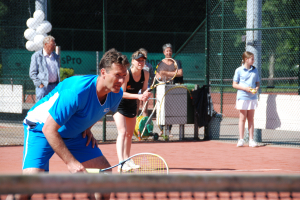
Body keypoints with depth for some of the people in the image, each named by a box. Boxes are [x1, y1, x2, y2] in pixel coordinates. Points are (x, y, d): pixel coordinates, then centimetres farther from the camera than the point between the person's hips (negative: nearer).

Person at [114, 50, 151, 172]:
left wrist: (145, 95, -22)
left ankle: (127, 160, 29)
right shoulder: (126, 74, -25)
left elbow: (144, 90, 2)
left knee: (130, 134, 15)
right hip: (119, 105, -7)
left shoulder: (145, 74, -7)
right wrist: (138, 96, -34)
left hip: (132, 106, 7)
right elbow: (121, 93, -26)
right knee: (122, 132, -20)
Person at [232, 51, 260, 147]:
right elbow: (234, 84, 0)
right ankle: (241, 139, 5)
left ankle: (251, 140, 7)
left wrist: (256, 88, -7)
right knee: (242, 118, 0)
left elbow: (257, 83, 15)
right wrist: (244, 88, -14)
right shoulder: (239, 70, -2)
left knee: (251, 119, 5)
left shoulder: (255, 70, 9)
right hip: (242, 97, -3)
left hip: (253, 97, 3)